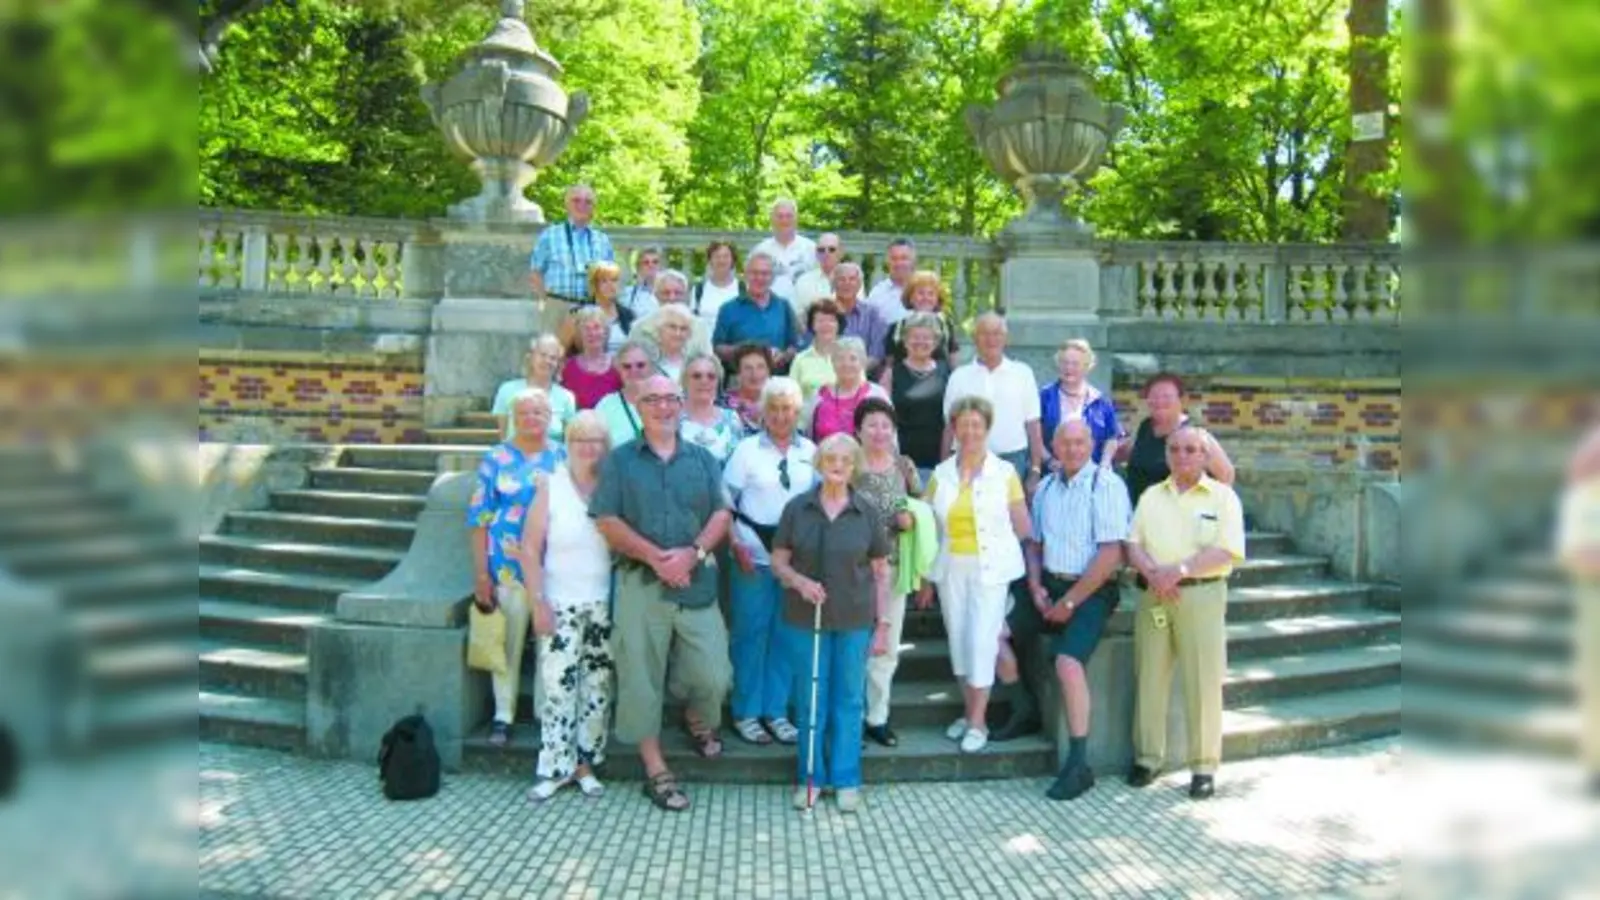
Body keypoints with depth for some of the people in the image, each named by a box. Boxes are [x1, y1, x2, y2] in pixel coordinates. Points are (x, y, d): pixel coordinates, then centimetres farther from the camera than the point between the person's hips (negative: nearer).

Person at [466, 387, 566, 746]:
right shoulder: (497, 459, 1)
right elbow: (479, 518, -1)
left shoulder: (564, 458, 6)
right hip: (506, 567, -1)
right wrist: (481, 574, -6)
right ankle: (503, 715, 16)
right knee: (508, 642, 5)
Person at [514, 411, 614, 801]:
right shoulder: (551, 487, -3)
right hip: (561, 606, -2)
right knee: (558, 687, -1)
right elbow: (529, 550, -3)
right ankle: (556, 767, 13)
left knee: (598, 688, 7)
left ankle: (585, 763, 20)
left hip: (605, 606, 2)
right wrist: (538, 602, -8)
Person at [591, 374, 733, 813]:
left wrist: (693, 552, -13)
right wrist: (655, 556, -14)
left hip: (697, 582, 2)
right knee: (642, 678, 2)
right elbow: (607, 521, -3)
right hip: (640, 583, -1)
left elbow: (721, 514, 5)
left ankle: (699, 721, 32)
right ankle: (657, 771, 15)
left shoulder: (703, 459, 13)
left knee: (713, 676, -2)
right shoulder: (620, 460, 6)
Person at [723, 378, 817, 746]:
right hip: (754, 556, -3)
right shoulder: (747, 449, -3)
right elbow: (725, 503, -4)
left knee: (786, 634, 9)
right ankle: (746, 713, 16)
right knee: (751, 633, 3)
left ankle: (776, 711, 22)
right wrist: (736, 547, -11)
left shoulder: (810, 452, 5)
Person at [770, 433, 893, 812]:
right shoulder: (797, 508, 0)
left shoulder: (866, 513, 0)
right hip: (805, 620, 0)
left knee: (849, 701, 8)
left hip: (854, 621, 0)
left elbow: (880, 573, 4)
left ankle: (846, 780, 20)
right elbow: (779, 560, 4)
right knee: (810, 700, 9)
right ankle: (810, 777, 23)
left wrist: (882, 625, 1)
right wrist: (799, 581, -17)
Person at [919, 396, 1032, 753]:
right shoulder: (941, 474, 5)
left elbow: (1023, 528, 0)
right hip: (951, 569, 3)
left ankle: (978, 721, 5)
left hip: (989, 570, -3)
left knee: (981, 641, -5)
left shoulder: (1004, 473, -3)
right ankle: (969, 711, 22)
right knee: (959, 640, 8)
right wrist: (927, 580, 5)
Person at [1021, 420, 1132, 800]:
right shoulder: (1045, 487, 11)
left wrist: (1070, 601, -14)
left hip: (1091, 591, -7)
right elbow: (1034, 543, 18)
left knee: (1068, 663, -26)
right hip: (1049, 585, 7)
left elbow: (1110, 555, -16)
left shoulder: (1106, 485, -11)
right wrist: (1035, 587, 0)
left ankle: (1079, 764, -16)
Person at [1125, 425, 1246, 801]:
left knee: (1204, 682, -2)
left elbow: (1226, 552, -9)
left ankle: (1204, 765, 8)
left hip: (1202, 593, -3)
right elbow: (1133, 543, 6)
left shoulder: (1222, 496, 2)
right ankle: (1147, 757, 17)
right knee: (1149, 677, 6)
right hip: (1153, 593, 3)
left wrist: (1179, 570, -19)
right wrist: (1152, 572, -14)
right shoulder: (1151, 495, 14)